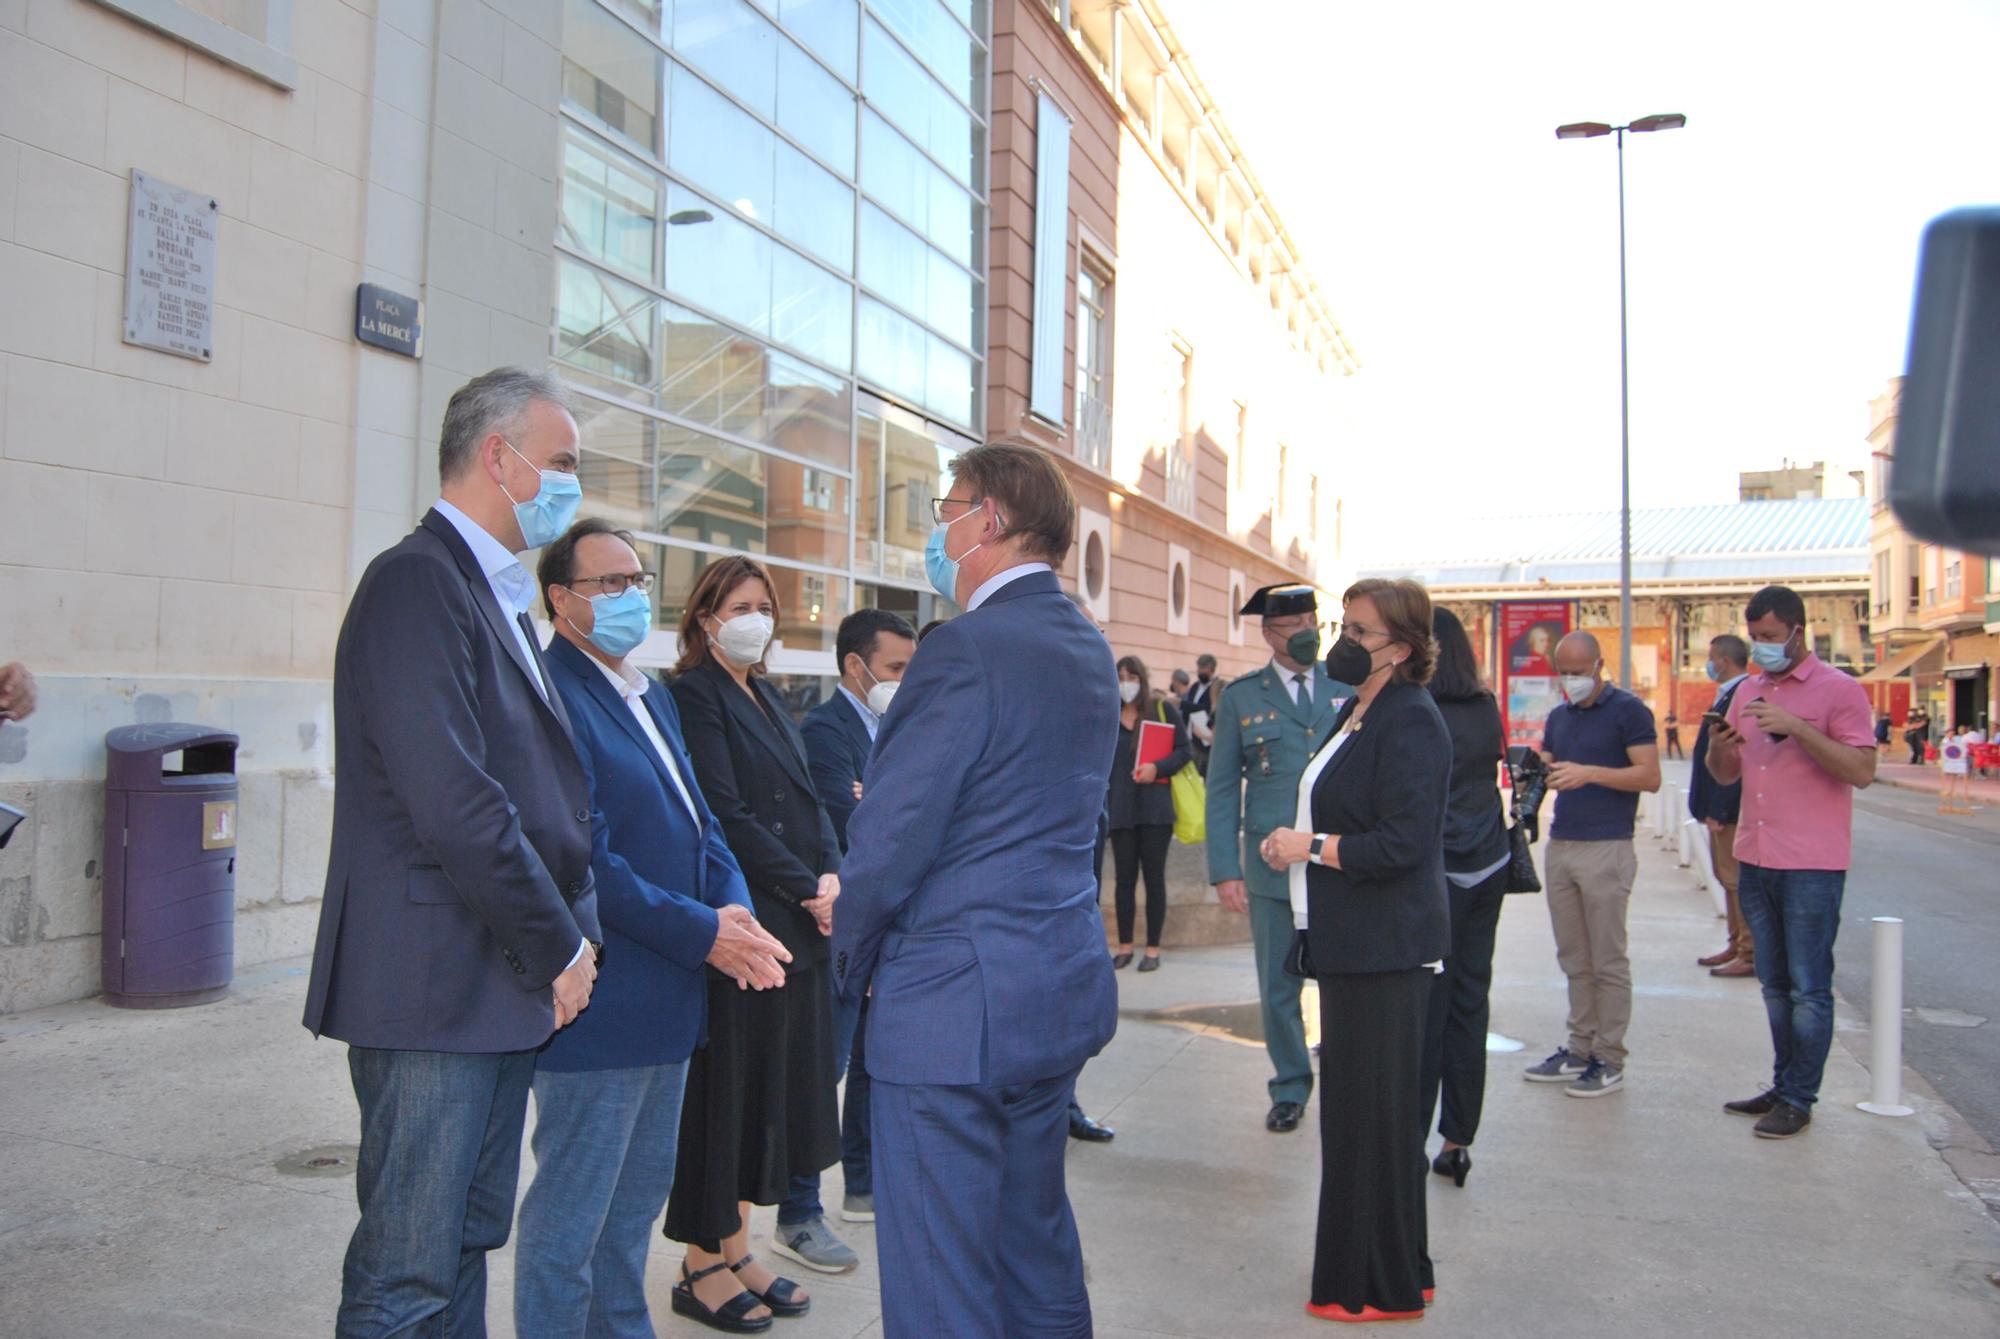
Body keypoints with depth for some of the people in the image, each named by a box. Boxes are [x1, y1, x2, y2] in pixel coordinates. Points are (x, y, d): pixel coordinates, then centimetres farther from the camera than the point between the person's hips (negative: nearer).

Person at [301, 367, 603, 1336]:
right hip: (435, 988, -9)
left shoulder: (498, 594, 17)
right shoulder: (418, 581, -14)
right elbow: (453, 803, -22)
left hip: (505, 988, 10)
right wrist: (559, 946, -12)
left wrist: (570, 936, 8)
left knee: (468, 1244, 19)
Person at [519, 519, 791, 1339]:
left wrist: (733, 907, -4)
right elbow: (587, 861, -23)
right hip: (599, 1001, -9)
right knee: (571, 1217, 6)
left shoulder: (651, 695, 14)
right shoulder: (554, 696, -17)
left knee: (636, 1201, 22)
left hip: (666, 996, 10)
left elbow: (698, 821, 14)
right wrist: (703, 934, -19)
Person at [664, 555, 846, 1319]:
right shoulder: (694, 695, -8)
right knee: (725, 1086, 1)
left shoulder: (765, 699, 17)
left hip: (795, 926, 8)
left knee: (772, 1084, 13)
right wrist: (805, 886, -13)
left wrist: (830, 874, -3)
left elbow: (807, 799, 14)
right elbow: (726, 814, -16)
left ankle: (736, 1250, 25)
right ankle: (702, 1268, 15)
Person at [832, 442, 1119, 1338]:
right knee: (1036, 1244, 22)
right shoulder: (1089, 650, 10)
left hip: (956, 1001, -9)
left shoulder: (966, 650, -18)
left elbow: (888, 840, -17)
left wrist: (853, 961, 0)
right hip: (1064, 986, 9)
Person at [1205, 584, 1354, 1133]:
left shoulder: (1349, 690, 7)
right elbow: (1222, 790, 4)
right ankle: (1290, 1089, 26)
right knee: (1278, 990, 8)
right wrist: (1225, 870, -4)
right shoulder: (1241, 697, 4)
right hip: (1272, 867, 0)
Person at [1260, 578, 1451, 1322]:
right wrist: (1295, 846, 7)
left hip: (1385, 949, -10)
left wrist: (1310, 846, -14)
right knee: (1356, 1110, 17)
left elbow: (1402, 842, -23)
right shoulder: (1357, 714, 15)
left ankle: (1384, 1288, 14)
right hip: (1352, 944, 10)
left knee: (1373, 1113, -1)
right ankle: (1382, 1272, 30)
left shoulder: (1409, 722, -16)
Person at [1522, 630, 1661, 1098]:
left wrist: (1590, 772, -21)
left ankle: (1610, 1060, 8)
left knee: (1608, 961, 0)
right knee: (1574, 959, 10)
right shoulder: (1559, 717, 16)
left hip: (1607, 848, -6)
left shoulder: (1627, 710, -4)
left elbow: (1650, 776, -11)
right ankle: (1579, 1050, 18)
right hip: (1560, 845, 6)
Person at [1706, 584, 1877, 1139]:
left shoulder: (1838, 690, -6)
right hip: (1755, 862, 7)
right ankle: (1783, 1087, 25)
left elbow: (1862, 770, -17)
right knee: (1775, 985, 15)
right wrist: (1719, 746, -7)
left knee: (1808, 989, 0)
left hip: (1811, 865, -7)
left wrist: (1796, 728, -24)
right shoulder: (1748, 691, 13)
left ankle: (1799, 1100, 8)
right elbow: (1725, 774, 15)